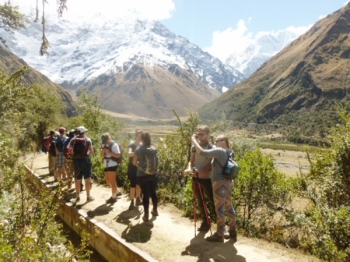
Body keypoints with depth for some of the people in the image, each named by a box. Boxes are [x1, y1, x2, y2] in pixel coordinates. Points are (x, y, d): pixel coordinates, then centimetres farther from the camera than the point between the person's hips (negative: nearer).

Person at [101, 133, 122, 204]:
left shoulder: (114, 145, -11)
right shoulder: (104, 145, 11)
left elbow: (118, 155, -15)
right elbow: (102, 155, 10)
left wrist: (109, 152, -21)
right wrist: (103, 150, -9)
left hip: (112, 165, -8)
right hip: (107, 166, 8)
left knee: (112, 181, 1)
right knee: (108, 181, 16)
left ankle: (113, 197, 13)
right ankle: (116, 191, 35)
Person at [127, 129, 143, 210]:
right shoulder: (132, 144, -11)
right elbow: (129, 154, -29)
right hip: (132, 167, -5)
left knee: (139, 183, 13)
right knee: (133, 184, -4)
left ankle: (138, 199, 27)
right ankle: (132, 202, 4)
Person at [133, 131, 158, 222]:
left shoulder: (138, 149, -11)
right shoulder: (154, 149, -3)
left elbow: (134, 162, -4)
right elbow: (156, 161, 8)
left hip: (142, 175, -3)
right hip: (154, 174, 3)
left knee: (145, 194, 4)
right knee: (153, 192, 17)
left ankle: (146, 215, 11)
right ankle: (155, 210, 33)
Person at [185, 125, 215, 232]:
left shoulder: (212, 148, -11)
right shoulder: (194, 147, 4)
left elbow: (213, 166, -15)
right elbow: (192, 161, 10)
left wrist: (201, 172, -25)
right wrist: (189, 168, -12)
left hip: (207, 179, -5)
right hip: (196, 178, 5)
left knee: (213, 202, 3)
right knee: (200, 202, 15)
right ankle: (205, 222, 30)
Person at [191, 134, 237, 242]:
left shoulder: (219, 151, -16)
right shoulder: (229, 152, 13)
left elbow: (202, 152, -25)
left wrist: (193, 140, -15)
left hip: (220, 183, -9)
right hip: (227, 182, 9)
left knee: (219, 209, 0)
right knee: (228, 207, 16)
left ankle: (219, 235, 9)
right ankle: (233, 232, 26)